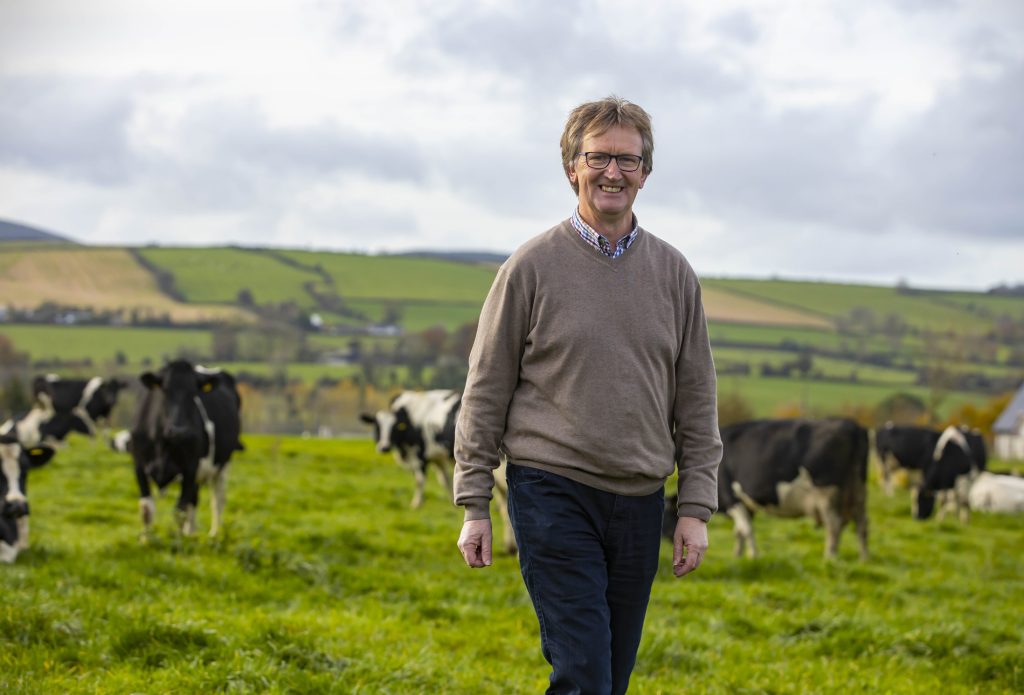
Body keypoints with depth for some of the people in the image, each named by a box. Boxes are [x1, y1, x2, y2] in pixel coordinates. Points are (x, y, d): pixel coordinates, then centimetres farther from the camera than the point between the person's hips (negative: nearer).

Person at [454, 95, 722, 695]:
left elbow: (697, 399, 11)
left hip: (640, 500, 4)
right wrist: (474, 505, -1)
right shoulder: (532, 267, -1)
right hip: (552, 492, -4)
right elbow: (487, 390, 2)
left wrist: (697, 507, 5)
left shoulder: (674, 274, 8)